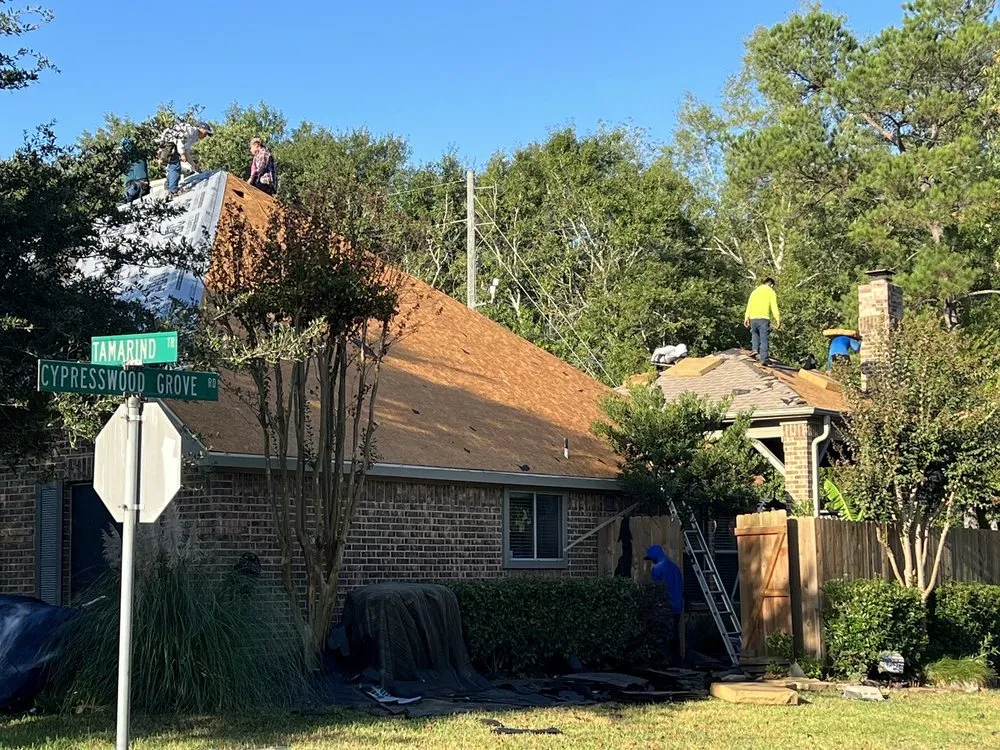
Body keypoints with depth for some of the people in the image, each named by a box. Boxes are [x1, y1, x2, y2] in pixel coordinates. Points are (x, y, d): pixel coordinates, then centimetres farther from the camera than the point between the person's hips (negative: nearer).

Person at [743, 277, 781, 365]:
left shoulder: (755, 291, 18)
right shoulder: (771, 292, 5)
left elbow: (749, 306, 10)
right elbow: (774, 307, -5)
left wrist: (746, 318, 7)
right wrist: (777, 320, -7)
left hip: (753, 318, 4)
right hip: (764, 318, -4)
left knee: (755, 333, 28)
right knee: (764, 339, -1)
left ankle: (755, 349, 10)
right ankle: (763, 359, -7)